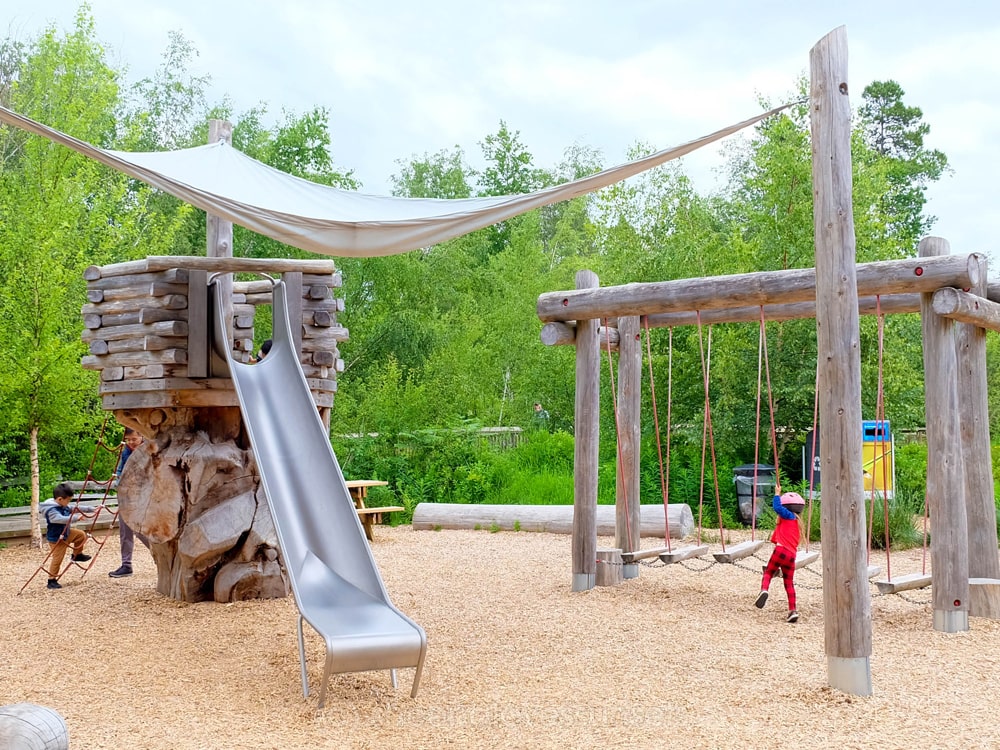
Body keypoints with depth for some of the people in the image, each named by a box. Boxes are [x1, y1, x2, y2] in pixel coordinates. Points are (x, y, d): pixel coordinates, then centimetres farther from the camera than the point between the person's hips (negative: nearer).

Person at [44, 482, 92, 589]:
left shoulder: (64, 507, 1)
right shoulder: (51, 510, -28)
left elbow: (75, 509, 13)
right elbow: (61, 519, -43)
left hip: (66, 534, 9)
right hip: (56, 539, -9)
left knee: (81, 534, 11)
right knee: (57, 559, -5)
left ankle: (77, 555, 26)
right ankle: (52, 580, 4)